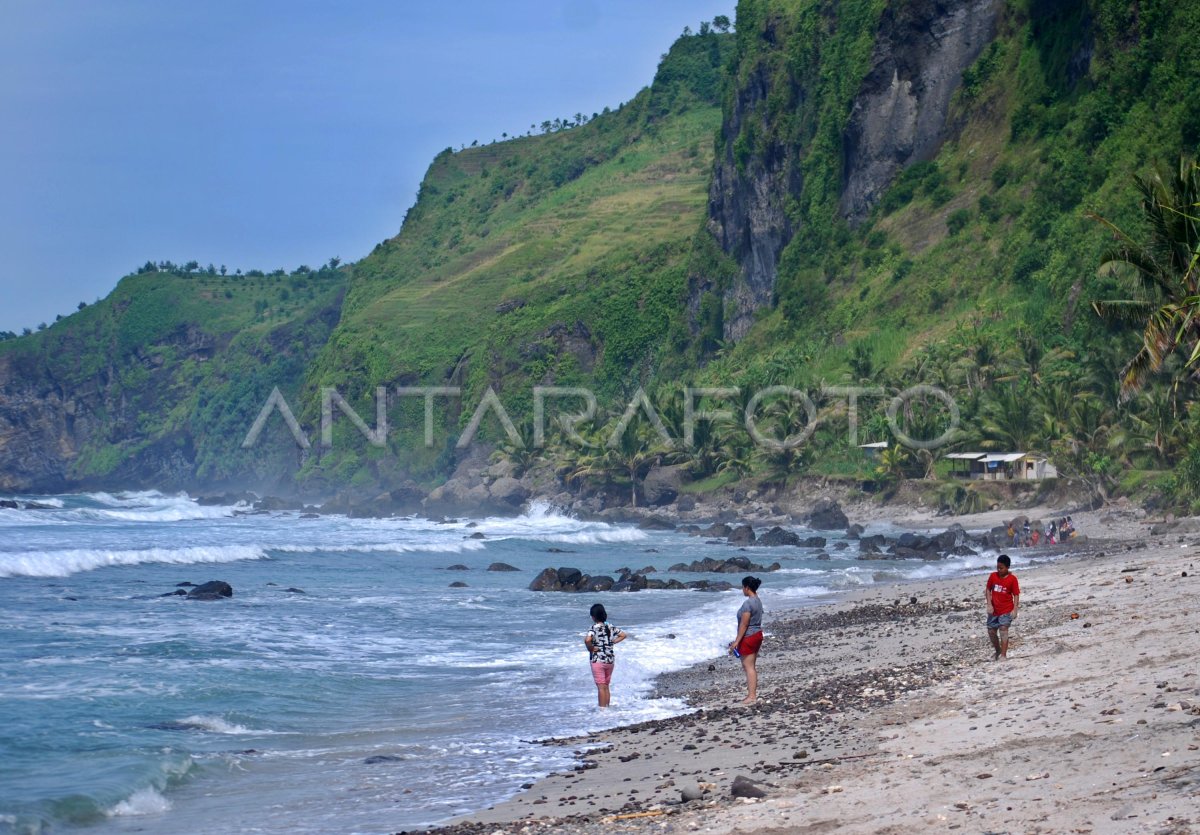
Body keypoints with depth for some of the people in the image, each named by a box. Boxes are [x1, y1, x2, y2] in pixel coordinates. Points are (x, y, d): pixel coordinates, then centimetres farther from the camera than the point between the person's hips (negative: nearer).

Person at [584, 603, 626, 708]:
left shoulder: (594, 628, -16)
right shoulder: (610, 627, 3)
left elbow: (587, 640, -33)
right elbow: (623, 635, 12)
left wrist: (590, 648, -15)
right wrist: (612, 643, 8)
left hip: (598, 660, -6)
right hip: (610, 659, 6)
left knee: (601, 687, -1)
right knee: (606, 686, 16)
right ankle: (607, 707, 21)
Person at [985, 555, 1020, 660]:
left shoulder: (1012, 579, -11)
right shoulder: (993, 576, -1)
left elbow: (1016, 595, -8)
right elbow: (988, 590, 6)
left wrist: (1015, 610, -15)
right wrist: (989, 605, -4)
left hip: (1006, 610, -5)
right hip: (994, 610, 5)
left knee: (1003, 629, -15)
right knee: (991, 632, 10)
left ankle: (1003, 654, -14)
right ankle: (998, 651, 32)